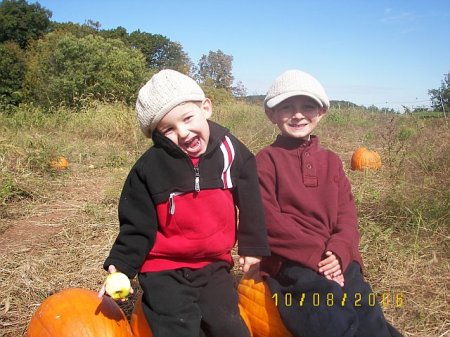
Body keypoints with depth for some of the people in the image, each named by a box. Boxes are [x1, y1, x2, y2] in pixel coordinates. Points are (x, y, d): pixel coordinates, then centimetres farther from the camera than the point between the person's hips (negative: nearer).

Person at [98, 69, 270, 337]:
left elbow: (250, 202, 3)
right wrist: (120, 268, -14)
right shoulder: (149, 168, -13)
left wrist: (252, 246, 7)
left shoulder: (232, 151, -8)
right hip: (164, 270, -2)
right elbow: (136, 226, -5)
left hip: (214, 265, 2)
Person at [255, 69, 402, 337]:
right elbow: (269, 221, -8)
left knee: (367, 311, -20)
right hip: (290, 261, -4)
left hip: (333, 258, 5)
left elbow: (347, 215, 10)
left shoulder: (331, 161, 16)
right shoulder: (266, 159, 0)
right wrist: (316, 254, -16)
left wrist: (339, 252, -11)